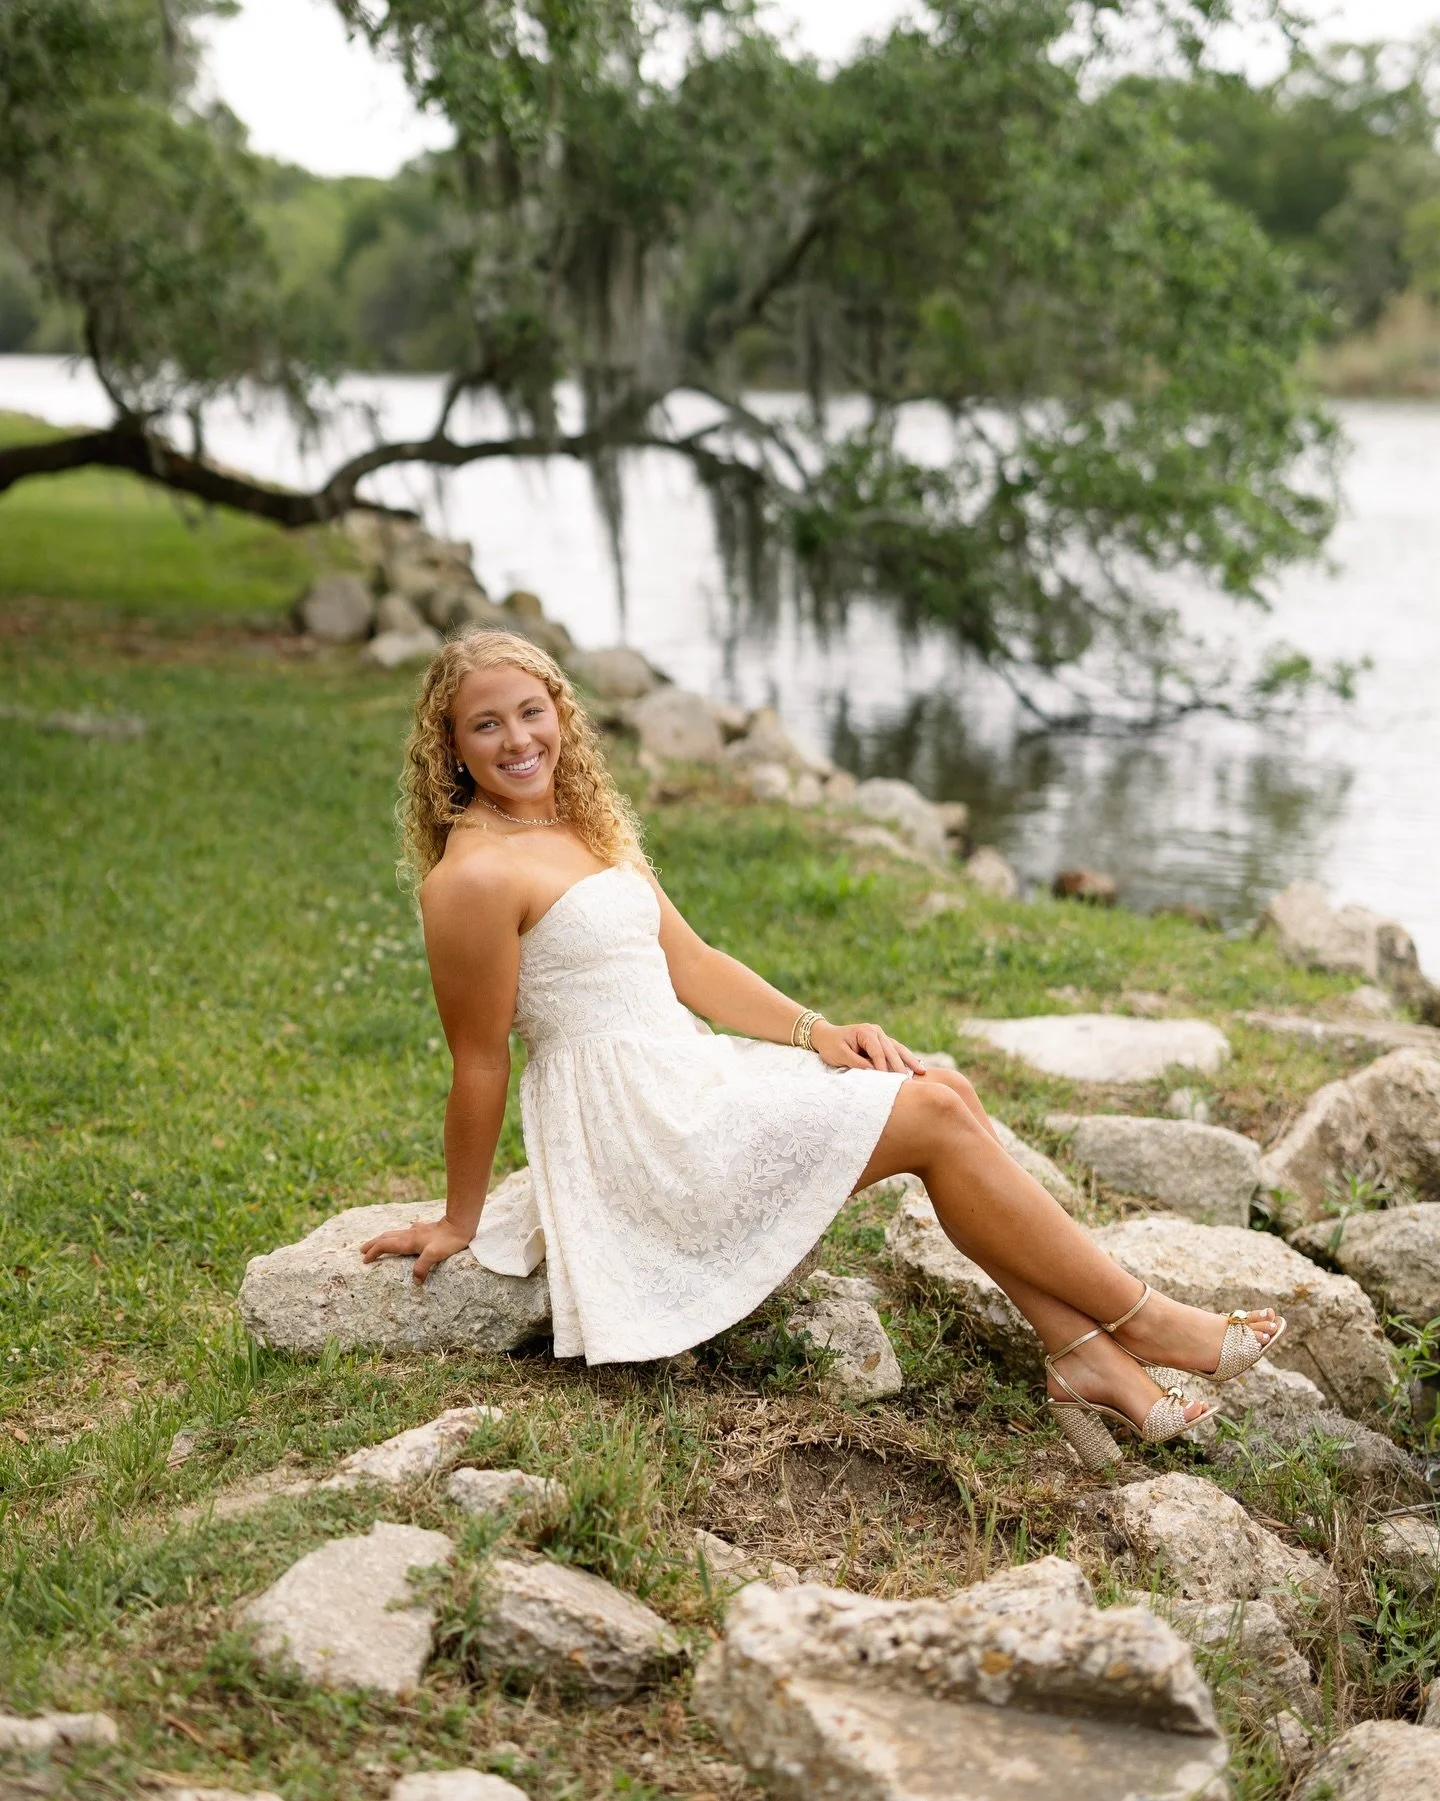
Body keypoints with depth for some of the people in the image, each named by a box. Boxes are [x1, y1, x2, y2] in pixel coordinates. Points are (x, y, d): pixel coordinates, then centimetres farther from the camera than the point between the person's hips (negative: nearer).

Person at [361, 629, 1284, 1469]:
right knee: (932, 1118, -12)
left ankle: (1079, 1349, -7)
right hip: (630, 1120, -9)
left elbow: (692, 965, 12)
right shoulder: (476, 875, -14)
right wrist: (459, 1224, -4)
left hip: (687, 1077, 9)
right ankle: (1141, 1321, -1)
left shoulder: (586, 830, 14)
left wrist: (818, 1033, 0)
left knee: (950, 1090, -6)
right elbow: (480, 1065, -11)